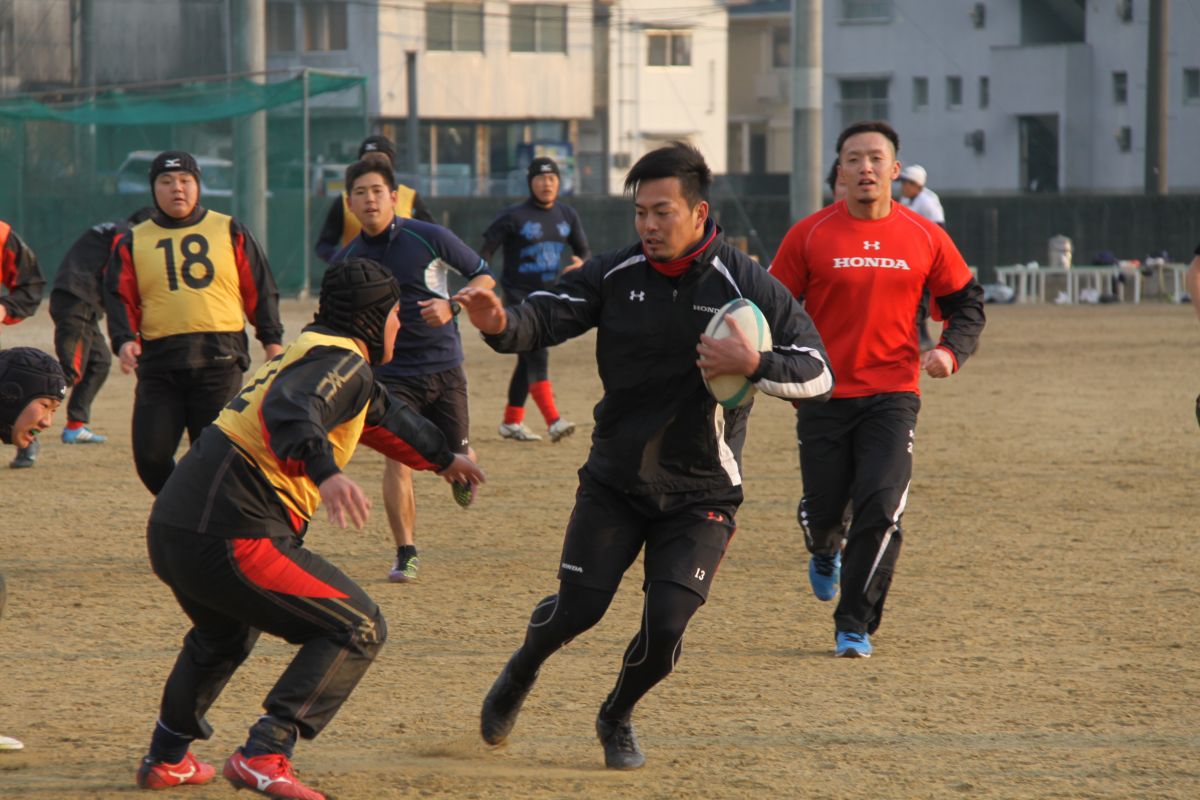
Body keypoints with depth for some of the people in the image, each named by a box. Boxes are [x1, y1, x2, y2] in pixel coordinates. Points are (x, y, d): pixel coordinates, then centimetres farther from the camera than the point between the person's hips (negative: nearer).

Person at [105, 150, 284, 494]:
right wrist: (124, 340, -11)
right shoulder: (132, 243, 14)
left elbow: (260, 292, 12)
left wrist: (273, 343, 4)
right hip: (159, 362, 1)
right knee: (151, 458, -7)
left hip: (219, 361, -1)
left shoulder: (230, 232, 13)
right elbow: (120, 298, 7)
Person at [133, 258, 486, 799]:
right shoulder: (341, 362, -6)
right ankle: (263, 756, -16)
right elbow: (290, 411, -29)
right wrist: (325, 472, -48)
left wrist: (442, 458, 59)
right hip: (228, 540, -10)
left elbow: (381, 415, 45)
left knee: (226, 633, 37)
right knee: (358, 628, -4)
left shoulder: (308, 350, 26)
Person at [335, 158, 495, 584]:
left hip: (444, 368, 0)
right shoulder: (346, 260, 1)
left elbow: (483, 274, 2)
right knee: (398, 457, -16)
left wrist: (452, 306, -15)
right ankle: (406, 553, -7)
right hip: (391, 374, 0)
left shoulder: (428, 238, -6)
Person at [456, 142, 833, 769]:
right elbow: (546, 317, -12)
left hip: (700, 494, -1)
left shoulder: (749, 287, -10)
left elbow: (819, 375, -9)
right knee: (578, 607, -6)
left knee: (666, 625, -11)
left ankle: (617, 717, 22)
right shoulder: (613, 275, -4)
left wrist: (753, 365, -27)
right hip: (614, 480, 1)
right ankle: (522, 671, 30)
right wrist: (500, 324, -35)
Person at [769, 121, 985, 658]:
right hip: (824, 397, 0)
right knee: (823, 509, 8)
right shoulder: (810, 236, -3)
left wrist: (951, 351, -6)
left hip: (892, 397, 0)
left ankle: (854, 626, -2)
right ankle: (825, 552, 48)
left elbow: (967, 302, 13)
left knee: (881, 509, -14)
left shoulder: (925, 238, 2)